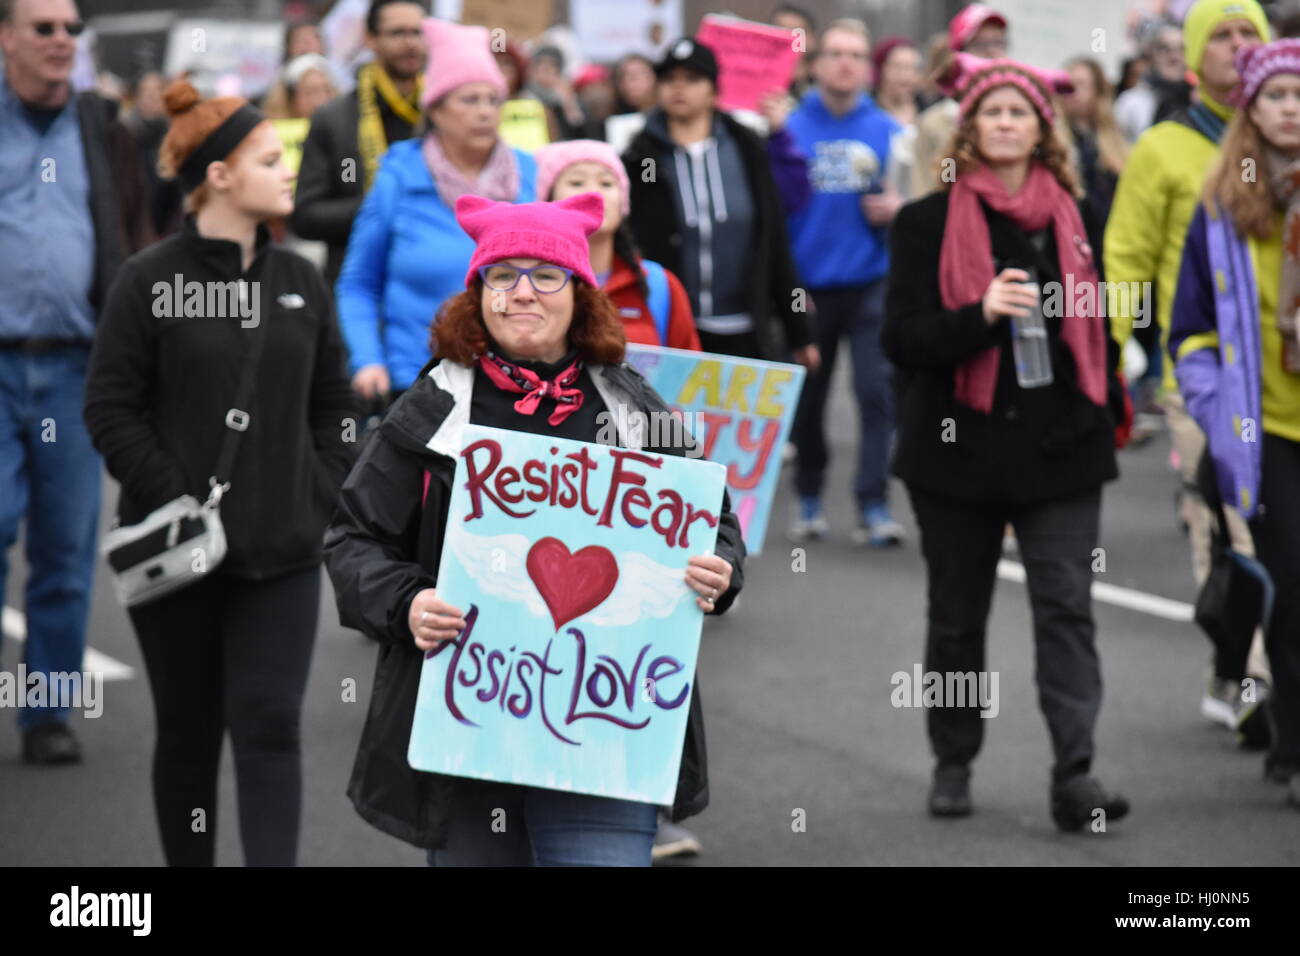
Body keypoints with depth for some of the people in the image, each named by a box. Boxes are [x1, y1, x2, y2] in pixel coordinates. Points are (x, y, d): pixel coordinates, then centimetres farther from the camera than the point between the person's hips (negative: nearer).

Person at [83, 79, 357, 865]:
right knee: (188, 731, 9)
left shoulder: (300, 282, 8)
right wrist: (177, 507, -14)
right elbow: (112, 411, -7)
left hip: (282, 555, 2)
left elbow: (334, 405, 13)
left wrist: (321, 502, 0)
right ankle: (188, 860, 23)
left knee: (269, 725, -6)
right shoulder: (150, 282, -5)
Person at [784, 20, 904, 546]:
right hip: (808, 283, 0)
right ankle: (808, 495, 29)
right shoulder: (792, 127, -2)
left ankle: (874, 504, -7)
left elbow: (908, 197, 6)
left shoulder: (887, 131, 1)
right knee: (807, 397, 11)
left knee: (877, 390, -10)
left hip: (870, 282, 0)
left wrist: (896, 208, -12)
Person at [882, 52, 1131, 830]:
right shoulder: (929, 222, -1)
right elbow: (903, 338, -9)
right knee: (957, 617, 10)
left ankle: (1076, 774, -9)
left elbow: (1099, 326, 16)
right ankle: (954, 764, 25)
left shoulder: (1078, 218, 9)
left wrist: (1107, 417, 12)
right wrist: (982, 313, -24)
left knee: (1067, 607, -8)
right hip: (960, 447, -1)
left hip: (1060, 444, 1)